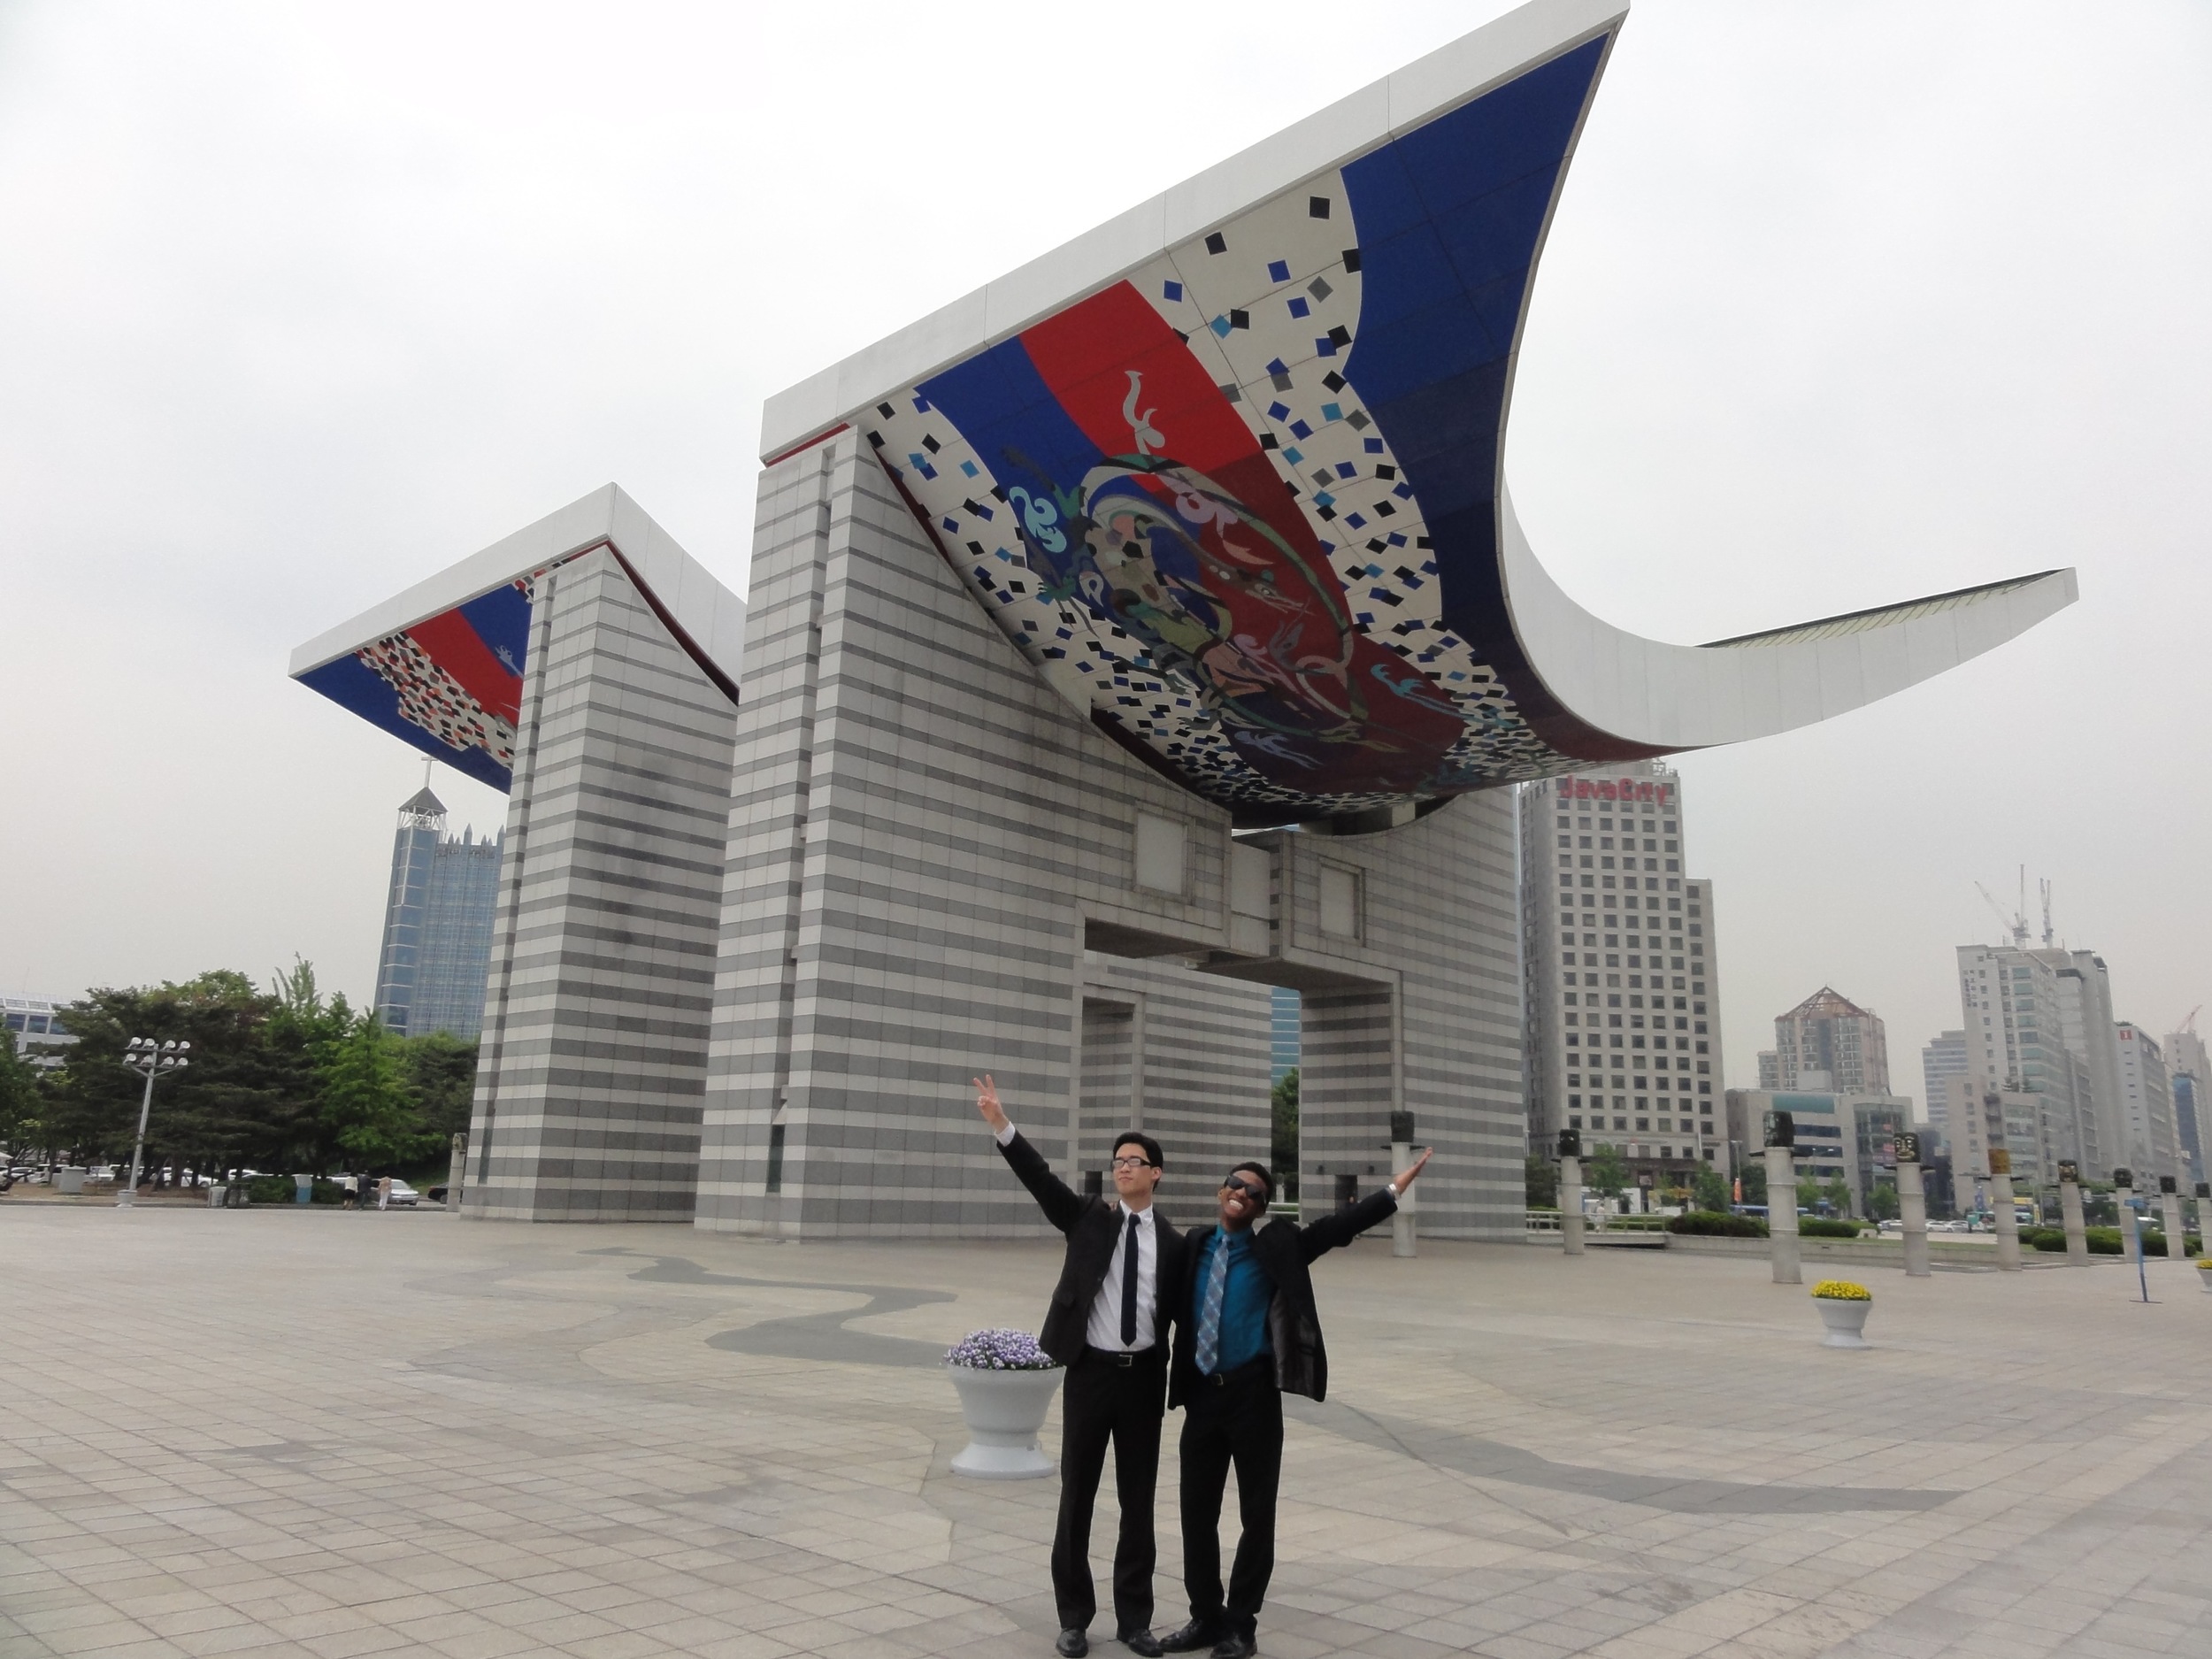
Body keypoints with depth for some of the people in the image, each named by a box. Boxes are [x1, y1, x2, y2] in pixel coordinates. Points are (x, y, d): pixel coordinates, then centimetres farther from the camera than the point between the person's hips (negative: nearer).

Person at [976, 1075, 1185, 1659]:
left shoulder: (1172, 1242, 4)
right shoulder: (1088, 1216, 0)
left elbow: (1178, 1311, 8)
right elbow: (1040, 1178, -13)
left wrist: (1177, 1381, 3)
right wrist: (1001, 1125, -26)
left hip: (1144, 1376, 1)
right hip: (1090, 1371, -1)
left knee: (1138, 1501, 10)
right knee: (1077, 1496, 6)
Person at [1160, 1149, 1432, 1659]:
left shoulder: (1276, 1247, -1)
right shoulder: (1192, 1248, 7)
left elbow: (1336, 1227, -9)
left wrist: (1393, 1190, -17)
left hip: (1253, 1394, -2)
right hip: (1201, 1394, 3)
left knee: (1256, 1514, 5)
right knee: (1197, 1512, 10)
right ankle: (1206, 1617, 26)